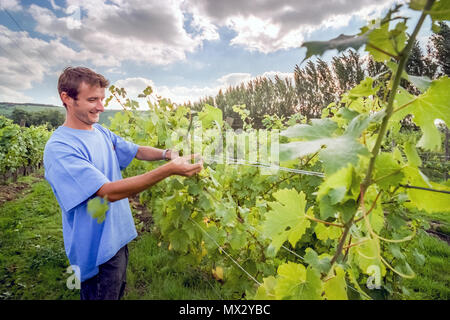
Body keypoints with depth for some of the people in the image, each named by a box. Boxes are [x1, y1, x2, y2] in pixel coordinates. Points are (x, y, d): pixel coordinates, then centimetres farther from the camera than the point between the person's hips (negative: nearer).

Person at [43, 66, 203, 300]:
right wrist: (169, 170, -38)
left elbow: (136, 151, 11)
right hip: (96, 251, -8)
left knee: (118, 292, 27)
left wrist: (167, 154, -11)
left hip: (118, 237, 8)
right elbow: (110, 192, -33)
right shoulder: (58, 148, -25)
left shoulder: (102, 133, 2)